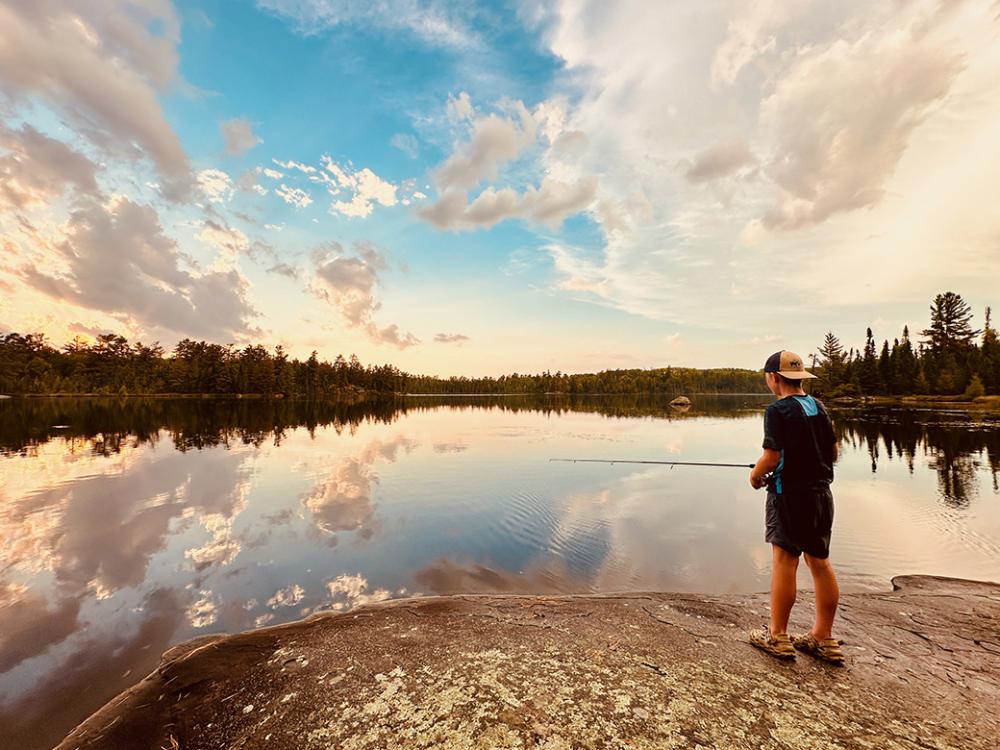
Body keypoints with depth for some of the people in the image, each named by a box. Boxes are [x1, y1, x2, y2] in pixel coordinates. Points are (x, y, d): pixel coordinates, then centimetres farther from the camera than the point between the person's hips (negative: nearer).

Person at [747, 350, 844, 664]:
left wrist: (755, 475, -2)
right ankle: (824, 638, 23)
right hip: (821, 492, 7)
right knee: (820, 562, 13)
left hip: (790, 494, -7)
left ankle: (777, 636, 12)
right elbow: (833, 453, 11)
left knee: (784, 561, 1)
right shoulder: (819, 406, 7)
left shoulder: (778, 410, -15)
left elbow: (772, 457, -20)